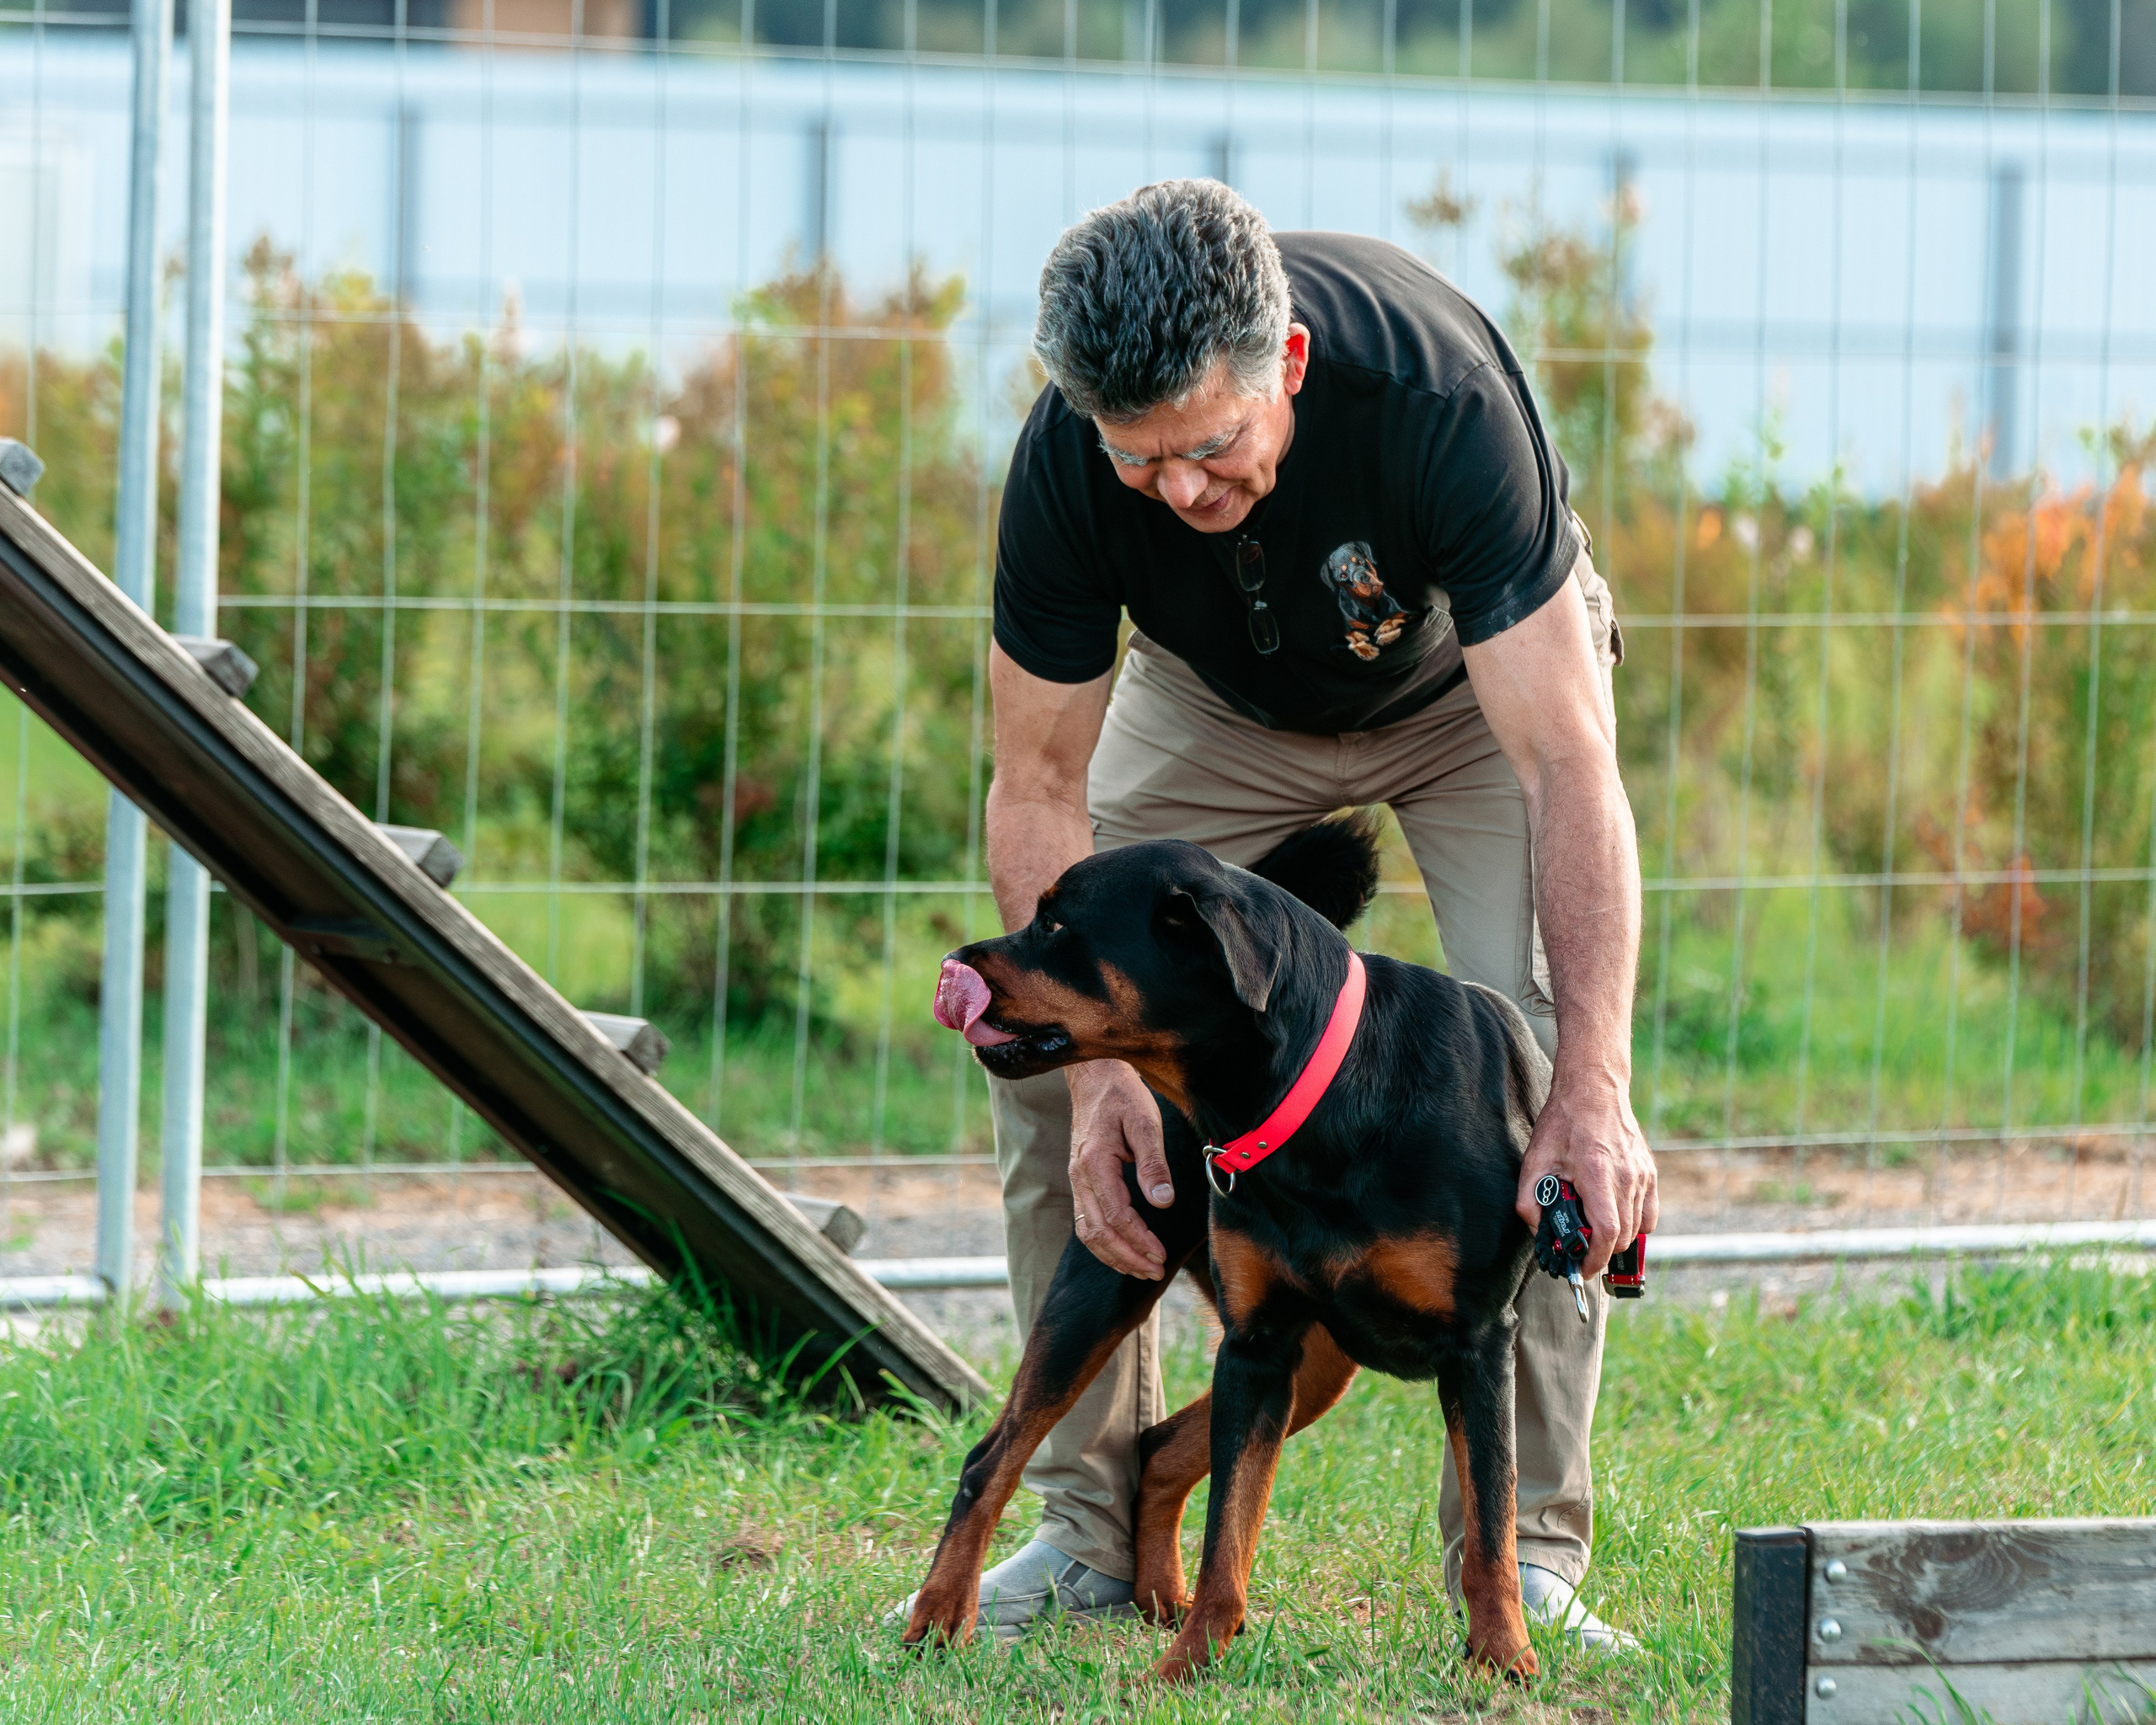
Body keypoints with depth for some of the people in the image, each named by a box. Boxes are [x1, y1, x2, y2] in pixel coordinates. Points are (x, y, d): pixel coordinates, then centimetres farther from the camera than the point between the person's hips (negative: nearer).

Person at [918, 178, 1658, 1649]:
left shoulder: (1440, 394, -42)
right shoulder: (1069, 462, -34)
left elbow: (1568, 763, -44)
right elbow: (1042, 787, -22)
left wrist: (1599, 1091, -53)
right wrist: (1098, 1064, -36)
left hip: (1473, 678, -3)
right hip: (1216, 691, 3)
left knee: (1535, 1045, -22)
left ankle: (1525, 1557, -15)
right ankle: (1093, 1529, 2)